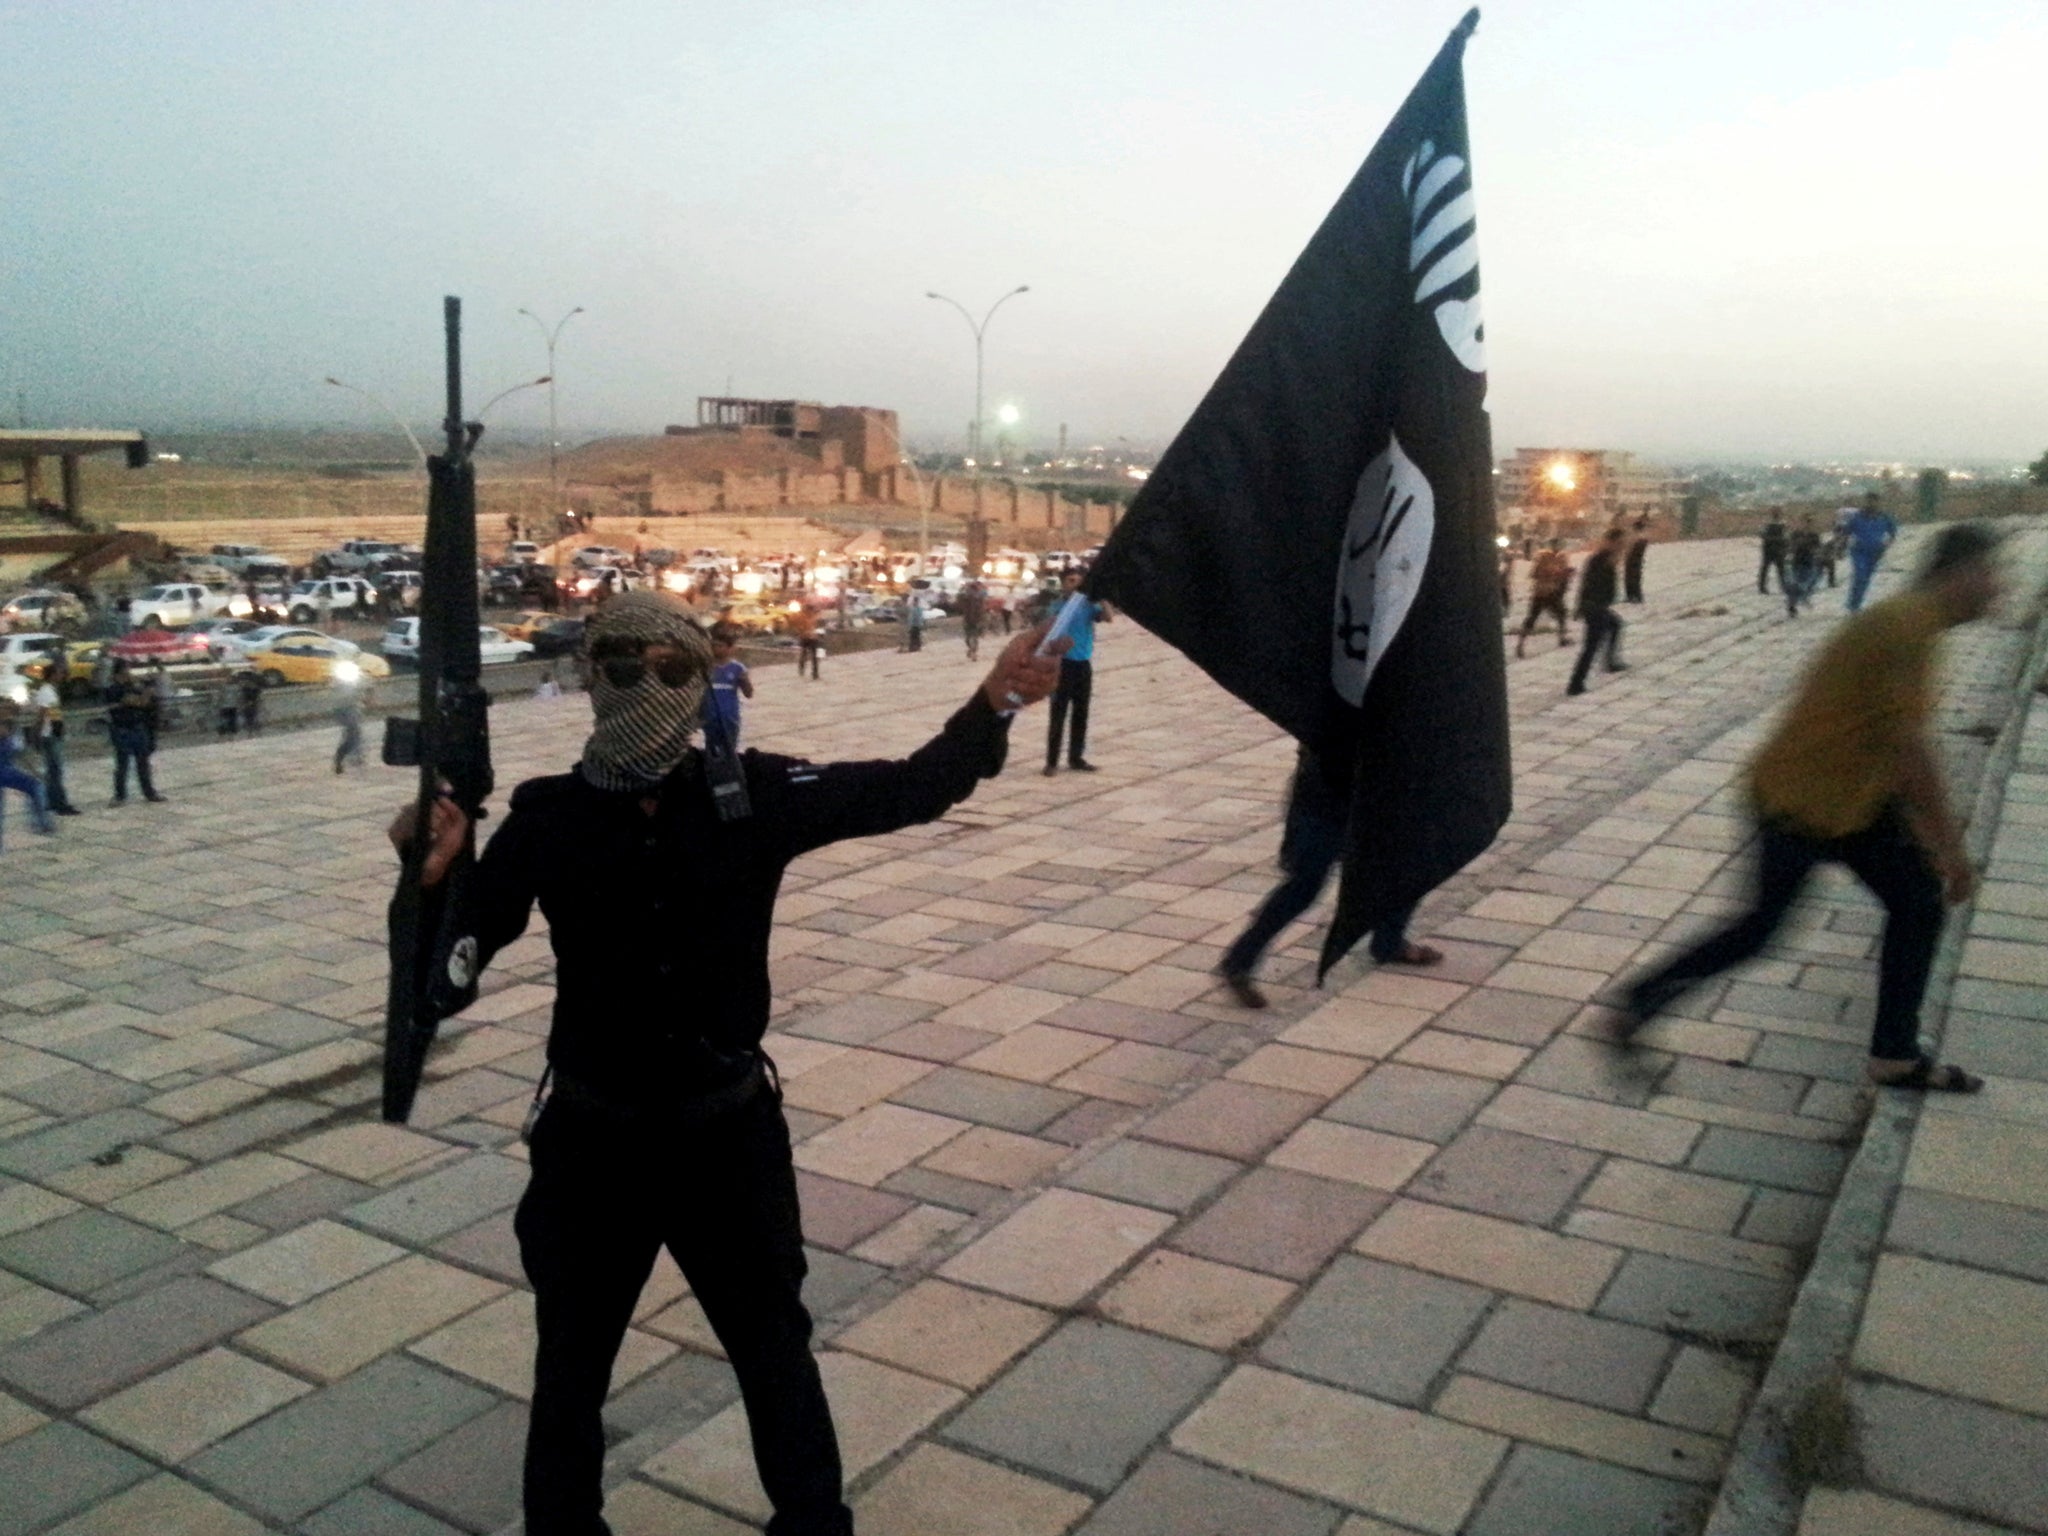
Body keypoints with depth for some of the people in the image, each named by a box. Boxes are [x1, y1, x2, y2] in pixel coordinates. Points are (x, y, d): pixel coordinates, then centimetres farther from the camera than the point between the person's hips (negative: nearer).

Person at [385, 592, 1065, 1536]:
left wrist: (992, 707, -16)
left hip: (729, 1130, 1)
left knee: (776, 1349, 21)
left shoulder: (755, 795, -10)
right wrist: (436, 872, -27)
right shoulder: (547, 817, -11)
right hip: (593, 1139, 0)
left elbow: (904, 792, -4)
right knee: (571, 1366, 20)